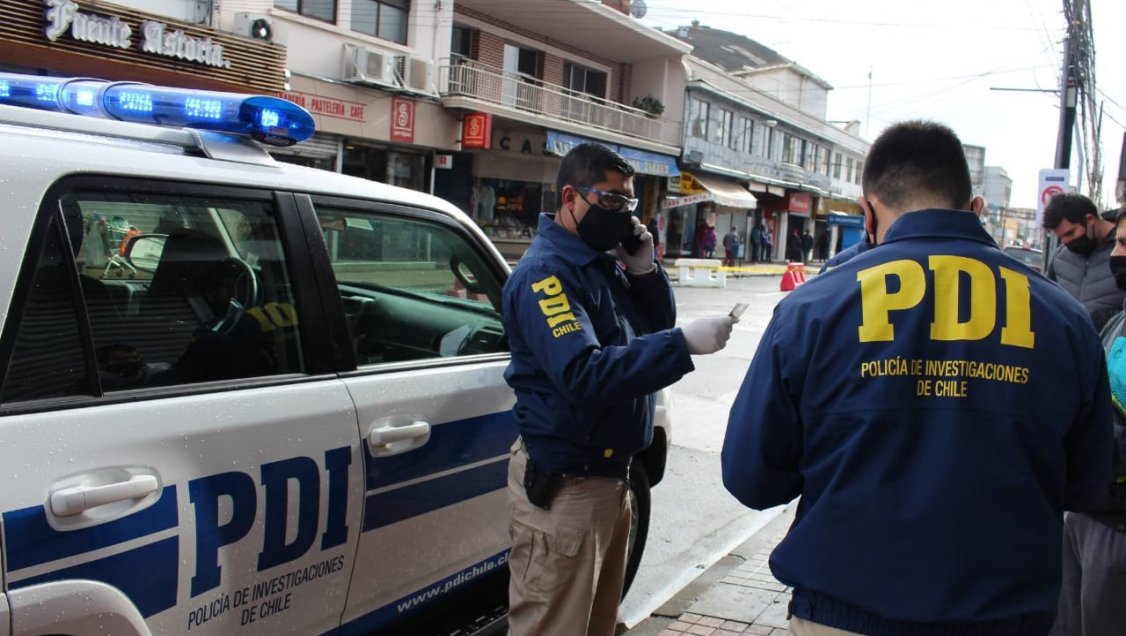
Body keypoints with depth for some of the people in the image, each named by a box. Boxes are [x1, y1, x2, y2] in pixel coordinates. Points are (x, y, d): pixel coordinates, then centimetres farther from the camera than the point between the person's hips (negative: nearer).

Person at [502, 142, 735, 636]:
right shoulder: (544, 273, -18)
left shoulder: (603, 262, 10)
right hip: (563, 484, -9)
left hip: (610, 473, 9)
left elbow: (653, 327, 13)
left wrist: (645, 270, -4)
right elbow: (582, 373, -30)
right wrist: (683, 343, -33)